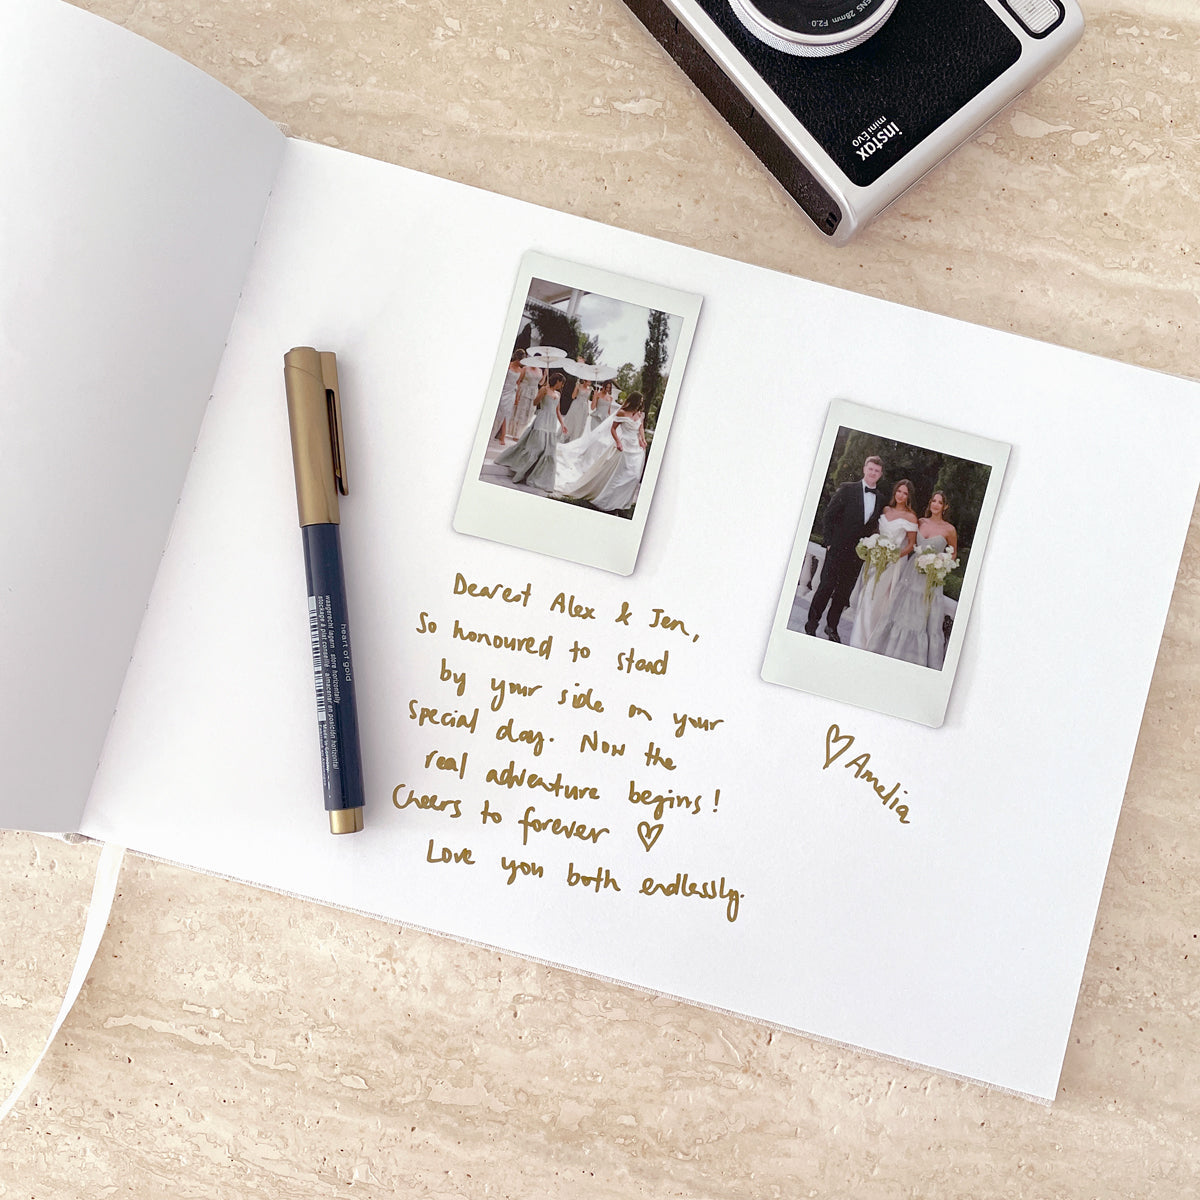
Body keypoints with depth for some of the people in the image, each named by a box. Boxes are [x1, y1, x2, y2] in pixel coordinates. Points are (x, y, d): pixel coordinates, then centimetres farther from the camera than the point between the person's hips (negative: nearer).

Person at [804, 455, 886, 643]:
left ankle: (832, 626, 20)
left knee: (844, 591, 9)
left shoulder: (880, 499, 8)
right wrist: (829, 542, -8)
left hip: (859, 552, 4)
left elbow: (874, 526, 12)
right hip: (838, 548, -4)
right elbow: (829, 515, -4)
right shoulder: (848, 489, -5)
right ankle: (811, 624, 8)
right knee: (826, 586, -3)